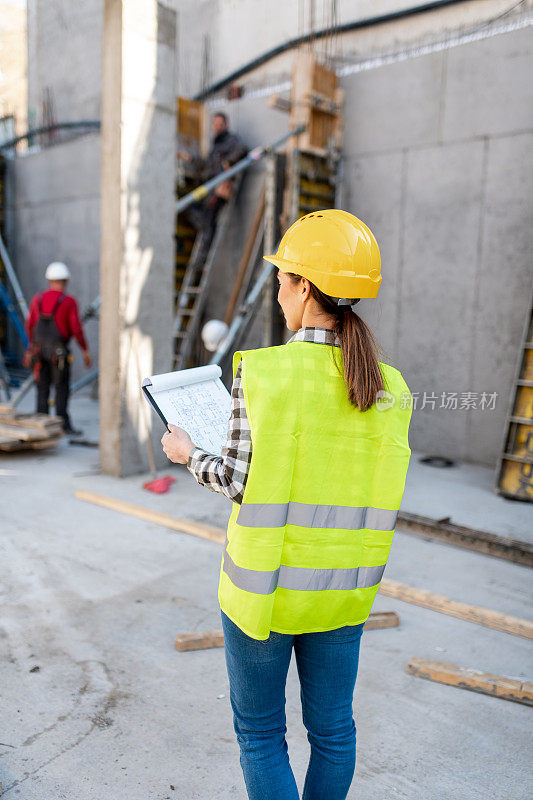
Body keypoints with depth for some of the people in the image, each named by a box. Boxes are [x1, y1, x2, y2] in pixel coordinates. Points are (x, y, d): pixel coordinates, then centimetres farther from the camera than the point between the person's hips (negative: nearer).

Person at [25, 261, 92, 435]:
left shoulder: (38, 299, 4)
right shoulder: (69, 302, -10)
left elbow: (30, 325, 9)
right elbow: (76, 329, -12)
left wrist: (32, 344, 24)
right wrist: (85, 350, -2)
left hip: (39, 349, 5)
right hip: (58, 352, -5)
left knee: (43, 388, 9)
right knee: (62, 388, 0)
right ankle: (63, 424, -2)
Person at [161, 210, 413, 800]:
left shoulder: (261, 372, -17)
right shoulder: (387, 387, -4)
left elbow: (240, 484, -13)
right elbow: (369, 482, 2)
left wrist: (187, 454, 6)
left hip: (266, 580, -4)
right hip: (344, 586, 4)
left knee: (260, 731, 17)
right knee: (333, 727, 22)